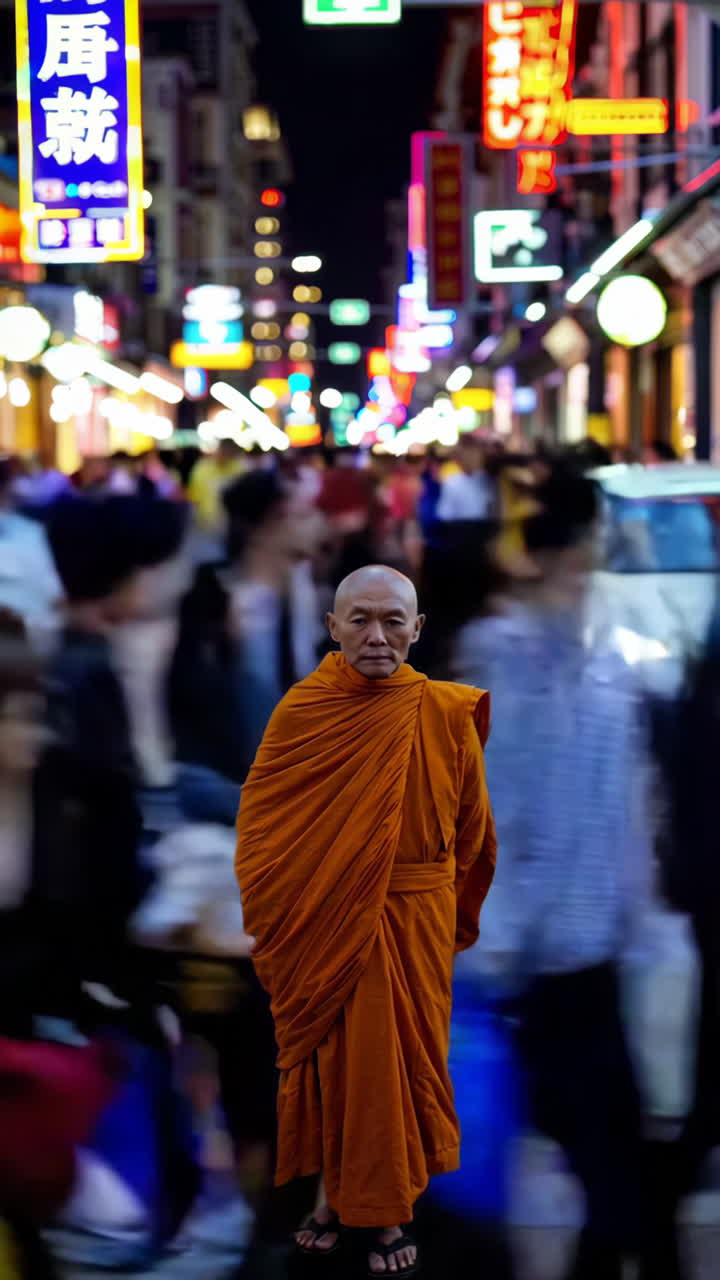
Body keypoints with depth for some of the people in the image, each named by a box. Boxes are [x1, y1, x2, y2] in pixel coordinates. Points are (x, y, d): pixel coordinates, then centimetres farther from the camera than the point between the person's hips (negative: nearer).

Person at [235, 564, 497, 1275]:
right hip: (321, 919, 1)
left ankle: (390, 1211, 21)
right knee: (325, 1051, 10)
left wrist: (455, 915, 7)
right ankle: (332, 1190, 29)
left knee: (396, 1056, 6)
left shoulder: (447, 714, -6)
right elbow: (258, 818, 1)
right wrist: (268, 913, -4)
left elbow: (471, 824, 3)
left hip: (410, 920, -1)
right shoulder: (301, 710, -5)